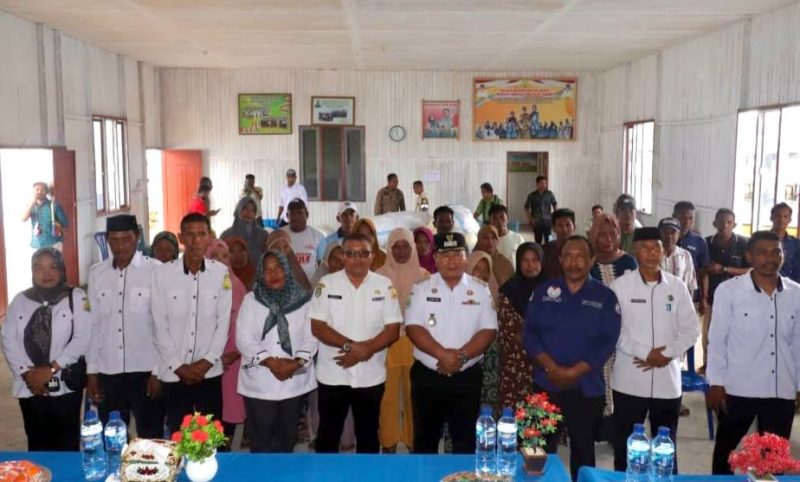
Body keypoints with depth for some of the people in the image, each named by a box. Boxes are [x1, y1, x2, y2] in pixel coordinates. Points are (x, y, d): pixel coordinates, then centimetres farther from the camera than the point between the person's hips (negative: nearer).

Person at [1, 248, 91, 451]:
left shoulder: (76, 297, -3)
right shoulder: (20, 300, 7)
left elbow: (82, 339, -10)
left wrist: (51, 369, -15)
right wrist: (26, 373, -9)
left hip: (64, 385, -3)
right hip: (30, 386, 3)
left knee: (67, 443, 4)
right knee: (37, 442, 11)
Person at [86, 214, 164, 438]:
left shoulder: (155, 270, -8)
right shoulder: (96, 273, 4)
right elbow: (93, 324, 8)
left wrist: (158, 371, -7)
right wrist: (91, 370, 7)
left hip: (145, 371, -3)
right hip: (108, 372, 4)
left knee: (151, 440, 7)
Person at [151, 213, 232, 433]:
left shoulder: (222, 273, -3)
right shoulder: (163, 274, -6)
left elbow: (223, 323, -1)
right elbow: (160, 327, -4)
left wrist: (207, 361, -7)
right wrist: (178, 366, -6)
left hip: (210, 372, 1)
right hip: (173, 374, 0)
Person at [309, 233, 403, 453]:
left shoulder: (385, 286, -1)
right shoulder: (327, 283, -3)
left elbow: (393, 330, -5)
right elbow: (317, 327, -8)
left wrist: (364, 350, -17)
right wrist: (350, 346, -20)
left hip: (371, 376, 1)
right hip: (332, 374, 0)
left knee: (368, 435, 14)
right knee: (328, 434, 13)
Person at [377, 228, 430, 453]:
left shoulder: (423, 276, 2)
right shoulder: (380, 276, -1)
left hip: (415, 343, 1)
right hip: (387, 342, -1)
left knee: (414, 393, 6)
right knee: (388, 393, 3)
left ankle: (414, 439, 21)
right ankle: (388, 441, 17)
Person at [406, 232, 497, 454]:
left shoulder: (481, 290, 2)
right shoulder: (421, 288, 0)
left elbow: (488, 330, -4)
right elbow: (413, 328, -8)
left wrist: (461, 356, -17)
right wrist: (442, 354, -19)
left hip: (467, 377, 0)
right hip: (427, 376, 0)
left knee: (465, 439, 9)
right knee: (425, 438, 11)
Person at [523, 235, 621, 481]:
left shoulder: (605, 297, 0)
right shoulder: (544, 291, 4)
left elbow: (607, 342, -7)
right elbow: (530, 333, -1)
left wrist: (573, 372, -15)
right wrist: (552, 368, -14)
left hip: (586, 387, 0)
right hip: (545, 384, 1)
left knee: (583, 449, 14)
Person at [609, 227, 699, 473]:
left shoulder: (677, 286, 2)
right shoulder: (620, 285, -4)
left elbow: (691, 329, 4)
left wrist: (668, 354, -10)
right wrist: (645, 352, -14)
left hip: (668, 380, 2)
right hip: (629, 380, -2)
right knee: (624, 444, 7)